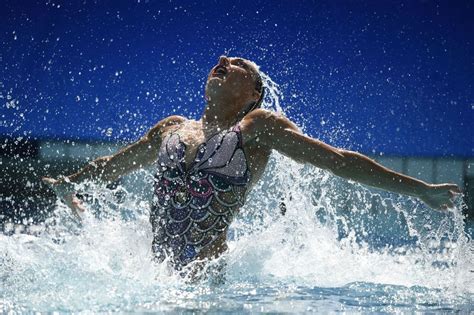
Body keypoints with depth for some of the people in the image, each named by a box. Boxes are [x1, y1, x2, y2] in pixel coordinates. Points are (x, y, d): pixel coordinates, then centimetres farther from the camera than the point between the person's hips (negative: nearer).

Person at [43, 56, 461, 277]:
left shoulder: (260, 126, 8)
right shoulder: (172, 128, 22)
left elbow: (336, 160, 5)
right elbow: (113, 165, 40)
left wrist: (419, 189, 2)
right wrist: (70, 182, 55)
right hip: (161, 276, 6)